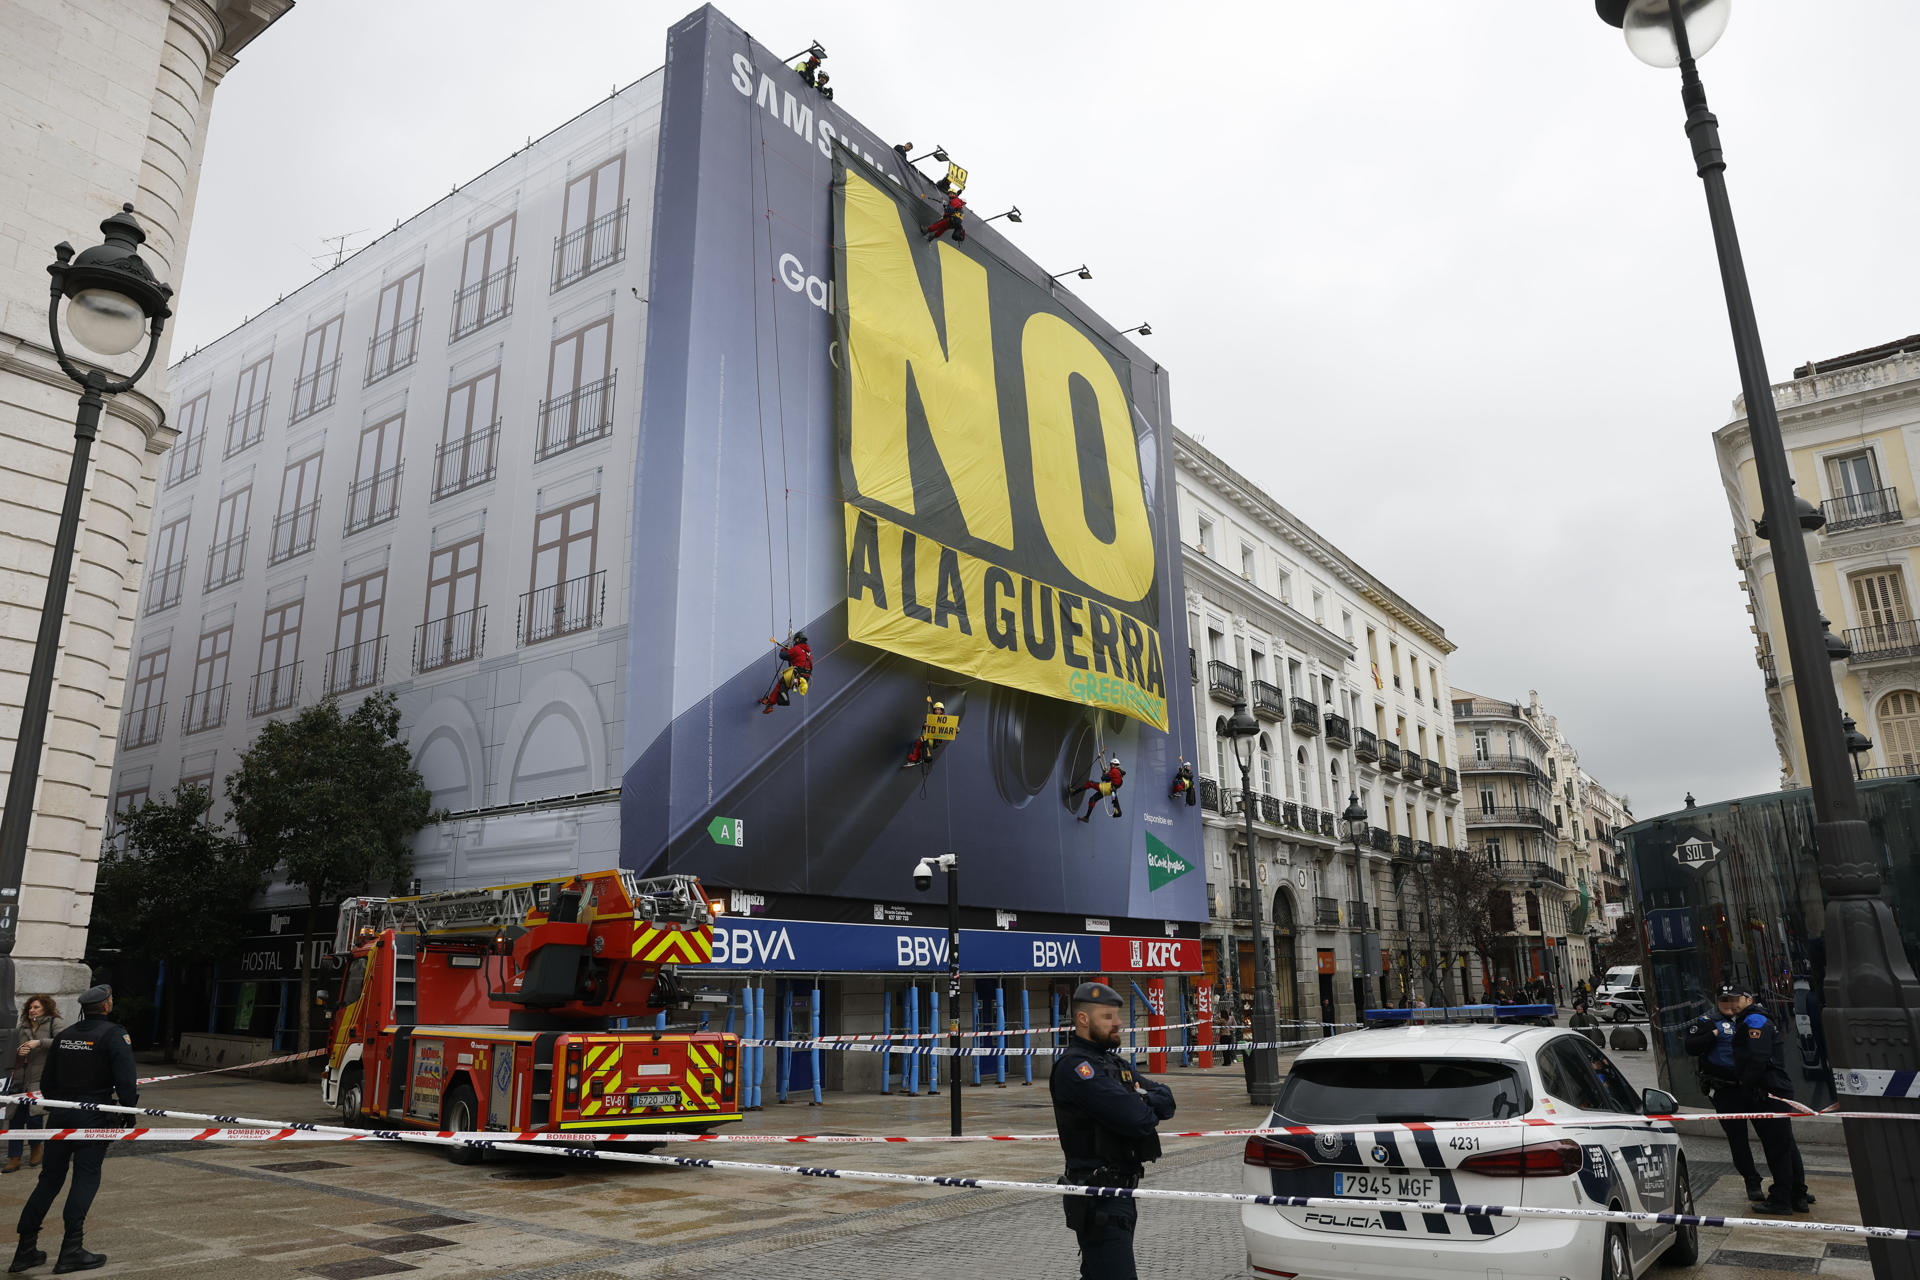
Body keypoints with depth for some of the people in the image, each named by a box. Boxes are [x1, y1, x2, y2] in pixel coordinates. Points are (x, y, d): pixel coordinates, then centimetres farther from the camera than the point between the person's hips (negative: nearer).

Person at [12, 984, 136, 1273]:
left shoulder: (64, 1035, 11)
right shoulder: (115, 1034, -10)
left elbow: (47, 1080, 17)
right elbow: (126, 1080, -17)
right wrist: (129, 1111, -6)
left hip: (60, 1113, 6)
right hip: (92, 1118, -6)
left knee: (49, 1178, 13)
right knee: (86, 1178, -1)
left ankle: (25, 1250, 16)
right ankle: (71, 1251, -2)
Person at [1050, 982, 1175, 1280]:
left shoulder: (1114, 1063, 17)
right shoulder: (1074, 1067, -16)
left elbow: (1167, 1101, 9)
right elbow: (1138, 1120, -24)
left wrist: (1140, 1101, -12)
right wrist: (1147, 1107, -1)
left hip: (1120, 1191, 10)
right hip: (1098, 1199, -10)